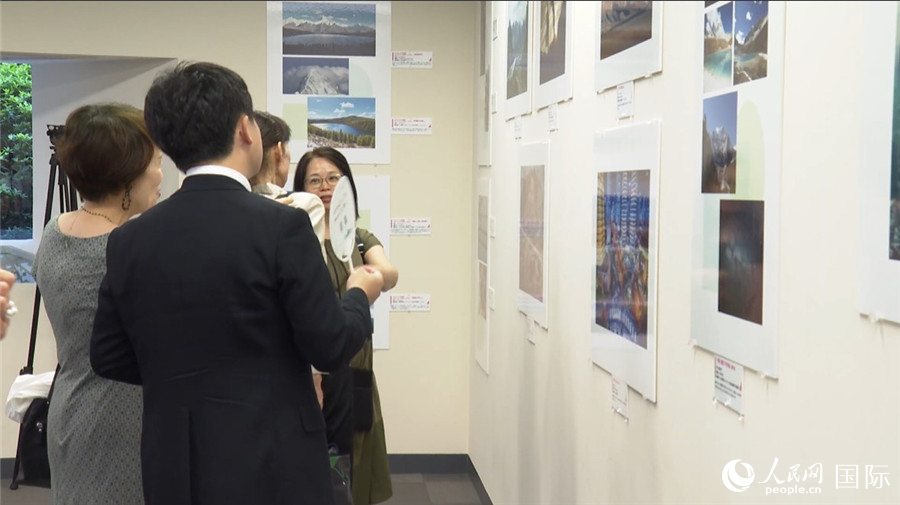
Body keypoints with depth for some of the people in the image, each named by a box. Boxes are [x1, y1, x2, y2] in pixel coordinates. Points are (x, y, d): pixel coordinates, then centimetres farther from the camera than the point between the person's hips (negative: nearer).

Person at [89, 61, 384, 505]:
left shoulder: (127, 240, -1)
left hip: (173, 469, 5)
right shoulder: (282, 226, -15)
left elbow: (108, 359, 6)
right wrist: (359, 295, 7)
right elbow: (330, 347, -13)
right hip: (270, 468, -5)